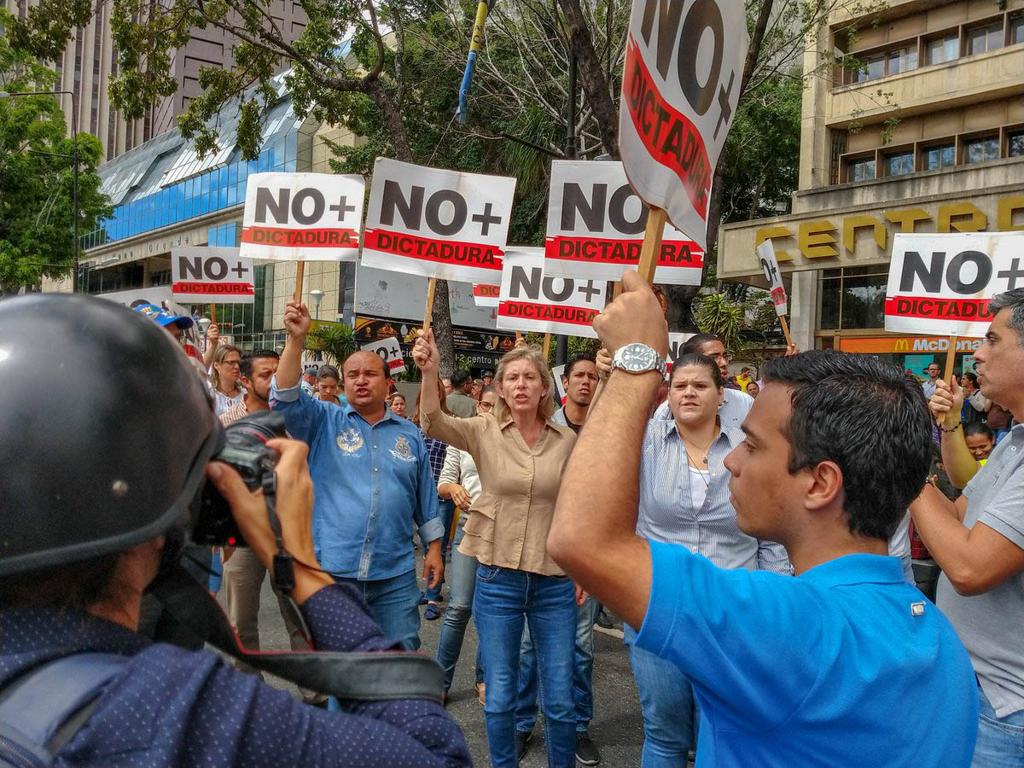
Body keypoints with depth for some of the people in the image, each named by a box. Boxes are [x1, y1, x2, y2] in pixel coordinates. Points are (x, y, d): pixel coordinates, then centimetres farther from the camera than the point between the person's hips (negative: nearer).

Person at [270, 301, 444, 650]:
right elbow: (285, 398, -16)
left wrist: (434, 548, 11)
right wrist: (296, 340, -24)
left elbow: (426, 500, 14)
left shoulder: (409, 434, 10)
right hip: (331, 569, -1)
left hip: (395, 574, 2)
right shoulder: (324, 422, 3)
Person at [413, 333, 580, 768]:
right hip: (498, 579, 0)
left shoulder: (567, 441, -1)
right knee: (499, 699, 11)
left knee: (560, 701, 10)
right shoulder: (484, 433, -3)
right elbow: (433, 423, -22)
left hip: (554, 583, 1)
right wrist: (429, 371, -37)